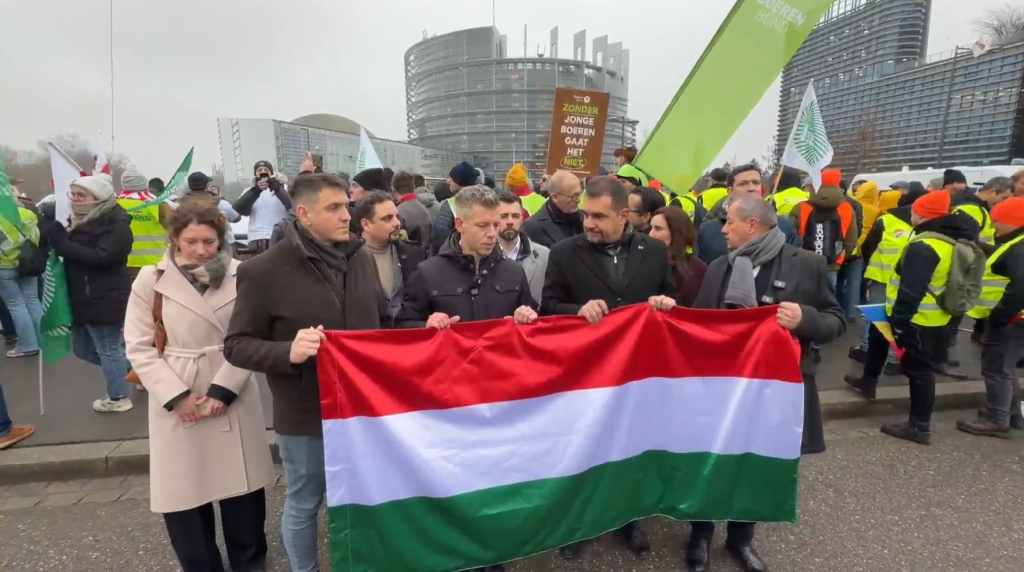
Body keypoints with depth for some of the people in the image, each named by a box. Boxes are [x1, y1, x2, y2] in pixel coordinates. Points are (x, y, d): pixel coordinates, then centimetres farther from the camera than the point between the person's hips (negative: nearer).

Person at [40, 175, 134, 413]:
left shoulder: (117, 224, -15)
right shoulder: (80, 220, 13)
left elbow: (101, 256, -26)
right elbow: (72, 250, 13)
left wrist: (62, 243, -25)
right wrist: (52, 234, -3)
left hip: (106, 298, -9)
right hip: (82, 296, 9)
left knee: (108, 349, 3)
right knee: (83, 349, 17)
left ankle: (118, 398, 18)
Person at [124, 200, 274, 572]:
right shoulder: (151, 281, -3)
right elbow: (139, 346, -2)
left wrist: (222, 390, -11)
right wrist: (176, 396, -10)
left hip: (232, 395, 0)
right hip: (177, 401, 0)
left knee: (241, 486, 10)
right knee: (181, 493, 8)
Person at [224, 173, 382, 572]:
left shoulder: (361, 259, 1)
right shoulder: (263, 271, -14)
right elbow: (236, 346, -9)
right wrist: (288, 352, -27)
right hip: (304, 416, -4)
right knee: (303, 505, 18)